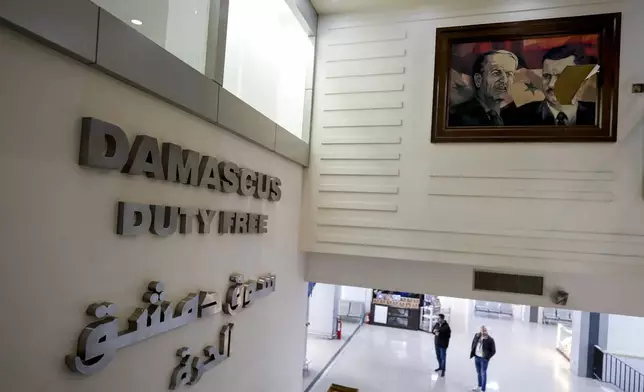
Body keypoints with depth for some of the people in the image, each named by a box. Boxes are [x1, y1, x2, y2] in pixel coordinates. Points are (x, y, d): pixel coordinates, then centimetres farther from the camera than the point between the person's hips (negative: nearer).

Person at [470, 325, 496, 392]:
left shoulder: (490, 339, -19)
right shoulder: (477, 336, -4)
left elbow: (493, 351, -11)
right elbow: (473, 343, 13)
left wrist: (487, 357, -13)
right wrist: (472, 352, 6)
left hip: (484, 359, -5)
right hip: (476, 357, 5)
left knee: (483, 374, 4)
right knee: (478, 373, 21)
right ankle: (479, 386, 39)